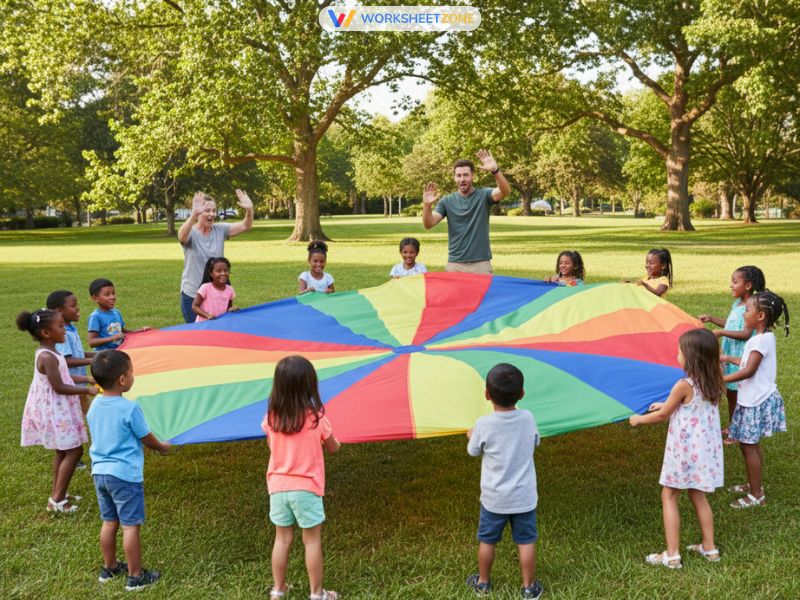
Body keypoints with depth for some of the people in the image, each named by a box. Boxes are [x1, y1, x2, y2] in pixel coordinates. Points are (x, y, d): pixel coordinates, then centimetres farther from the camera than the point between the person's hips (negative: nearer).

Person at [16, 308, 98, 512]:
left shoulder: (46, 353, 7)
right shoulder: (48, 357, -25)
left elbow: (62, 376, 18)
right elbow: (59, 387, -24)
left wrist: (88, 379, 15)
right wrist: (87, 390, -18)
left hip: (56, 409, 10)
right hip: (55, 411, -10)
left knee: (62, 451, 19)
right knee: (74, 450, -5)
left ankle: (57, 494, 29)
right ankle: (56, 499, 0)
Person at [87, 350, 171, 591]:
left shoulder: (94, 406, 3)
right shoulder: (130, 408, -18)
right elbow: (147, 438, -8)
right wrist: (162, 447, 14)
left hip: (99, 471, 7)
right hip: (125, 474, -7)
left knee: (109, 522, 19)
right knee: (130, 526, 2)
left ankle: (109, 568, 32)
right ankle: (135, 576, 10)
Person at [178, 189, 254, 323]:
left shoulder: (220, 230, -2)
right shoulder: (191, 233, -12)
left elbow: (245, 226, -12)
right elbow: (182, 237, -36)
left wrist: (249, 210, -33)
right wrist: (194, 214, -53)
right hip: (193, 295, -3)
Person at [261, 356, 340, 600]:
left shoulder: (271, 418, -6)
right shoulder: (316, 417, -14)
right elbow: (333, 448, 1)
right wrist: (332, 438, 20)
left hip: (278, 487, 3)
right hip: (306, 488, -3)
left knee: (282, 539, 16)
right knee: (312, 541, 8)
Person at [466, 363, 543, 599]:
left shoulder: (483, 425, -18)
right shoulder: (528, 419, -10)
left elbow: (473, 451, -2)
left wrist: (472, 436, 20)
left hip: (494, 498, -1)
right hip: (524, 497, 1)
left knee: (487, 541, 16)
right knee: (526, 541, 12)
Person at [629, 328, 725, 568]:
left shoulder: (683, 386, -21)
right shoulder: (713, 383, 1)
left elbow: (662, 415, -9)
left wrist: (638, 419, 7)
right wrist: (666, 405, 24)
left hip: (685, 450, -7)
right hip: (706, 448, 7)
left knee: (669, 497, 4)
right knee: (698, 495, 21)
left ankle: (672, 555, 4)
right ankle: (709, 548, 29)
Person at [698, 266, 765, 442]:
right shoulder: (736, 303, 8)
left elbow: (746, 333, -26)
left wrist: (721, 332, -26)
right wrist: (711, 318, 17)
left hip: (740, 358, -8)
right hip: (729, 355, 8)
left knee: (737, 394, 2)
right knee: (729, 392, 18)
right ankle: (731, 427, 32)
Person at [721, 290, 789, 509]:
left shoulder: (762, 340, -22)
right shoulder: (764, 337, 8)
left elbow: (749, 370, -26)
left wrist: (721, 380, -24)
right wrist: (728, 359, 25)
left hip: (757, 402, -9)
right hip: (754, 399, 9)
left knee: (748, 445, -2)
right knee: (751, 444, 19)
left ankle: (757, 495, 7)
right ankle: (754, 484, 32)